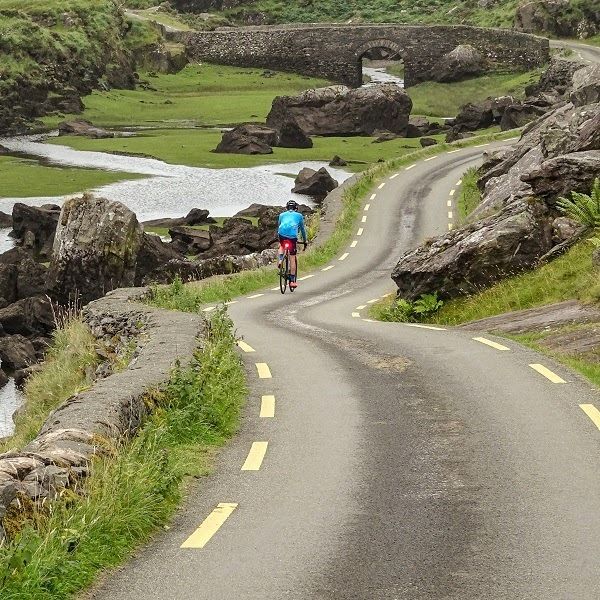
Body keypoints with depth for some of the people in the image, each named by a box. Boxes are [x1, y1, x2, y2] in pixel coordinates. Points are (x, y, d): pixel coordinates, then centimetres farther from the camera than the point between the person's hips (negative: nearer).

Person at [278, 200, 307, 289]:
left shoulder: (282, 215, 30)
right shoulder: (299, 215, 27)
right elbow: (302, 229, 34)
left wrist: (278, 238, 52)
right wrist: (305, 241, 45)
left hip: (282, 233, 2)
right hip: (292, 235, -2)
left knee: (281, 245, 36)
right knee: (293, 258, 5)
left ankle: (280, 259, 7)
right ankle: (292, 280, 3)